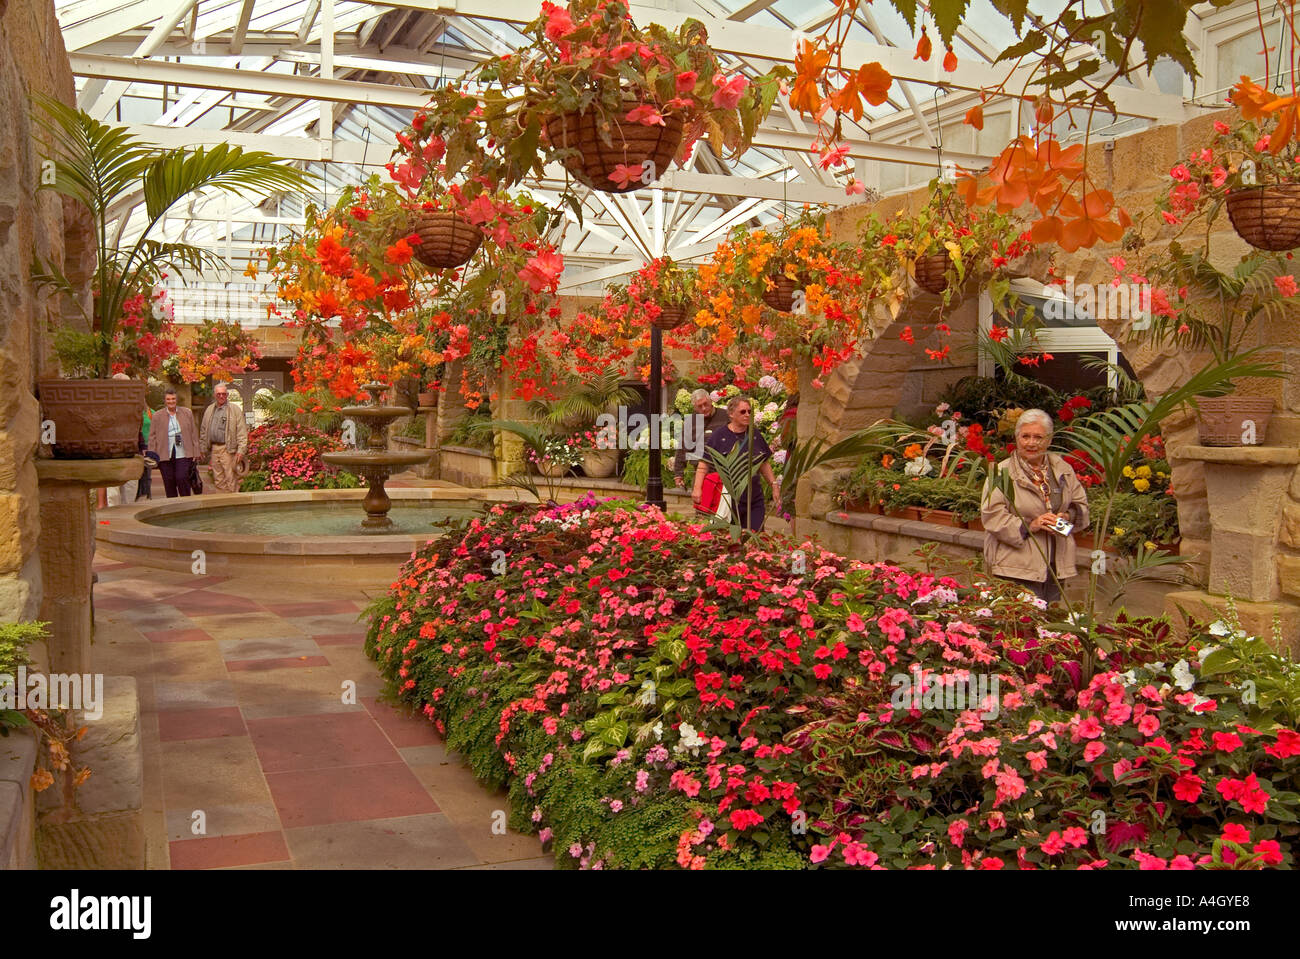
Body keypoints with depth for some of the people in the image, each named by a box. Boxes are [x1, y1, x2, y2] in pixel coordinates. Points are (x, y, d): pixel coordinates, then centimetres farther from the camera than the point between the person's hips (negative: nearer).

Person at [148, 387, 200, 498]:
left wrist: (195, 453, 6)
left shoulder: (187, 413, 9)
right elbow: (152, 437, 8)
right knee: (169, 482, 3)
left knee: (182, 478, -10)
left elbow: (193, 433, 11)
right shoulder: (157, 416, 8)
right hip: (165, 455, 1)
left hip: (183, 454, -1)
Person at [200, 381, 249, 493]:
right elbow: (203, 431, 20)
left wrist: (241, 450, -13)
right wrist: (202, 448, 15)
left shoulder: (235, 409, -1)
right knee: (218, 480, 9)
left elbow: (242, 431, -6)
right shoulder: (209, 410, 15)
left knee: (231, 480, -6)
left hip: (228, 449, -5)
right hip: (213, 449, 5)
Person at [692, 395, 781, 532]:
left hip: (754, 501, 4)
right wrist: (697, 488, -16)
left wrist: (774, 484, 17)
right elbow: (704, 465, -5)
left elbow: (764, 464, 22)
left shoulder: (755, 435, 12)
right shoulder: (719, 436, -3)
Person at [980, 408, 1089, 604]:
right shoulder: (1003, 473, -6)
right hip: (1017, 567, -6)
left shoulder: (1063, 470, 12)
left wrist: (1068, 516, -4)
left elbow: (1080, 504, 18)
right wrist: (1029, 525, -21)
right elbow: (992, 515, -12)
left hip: (1056, 565, 6)